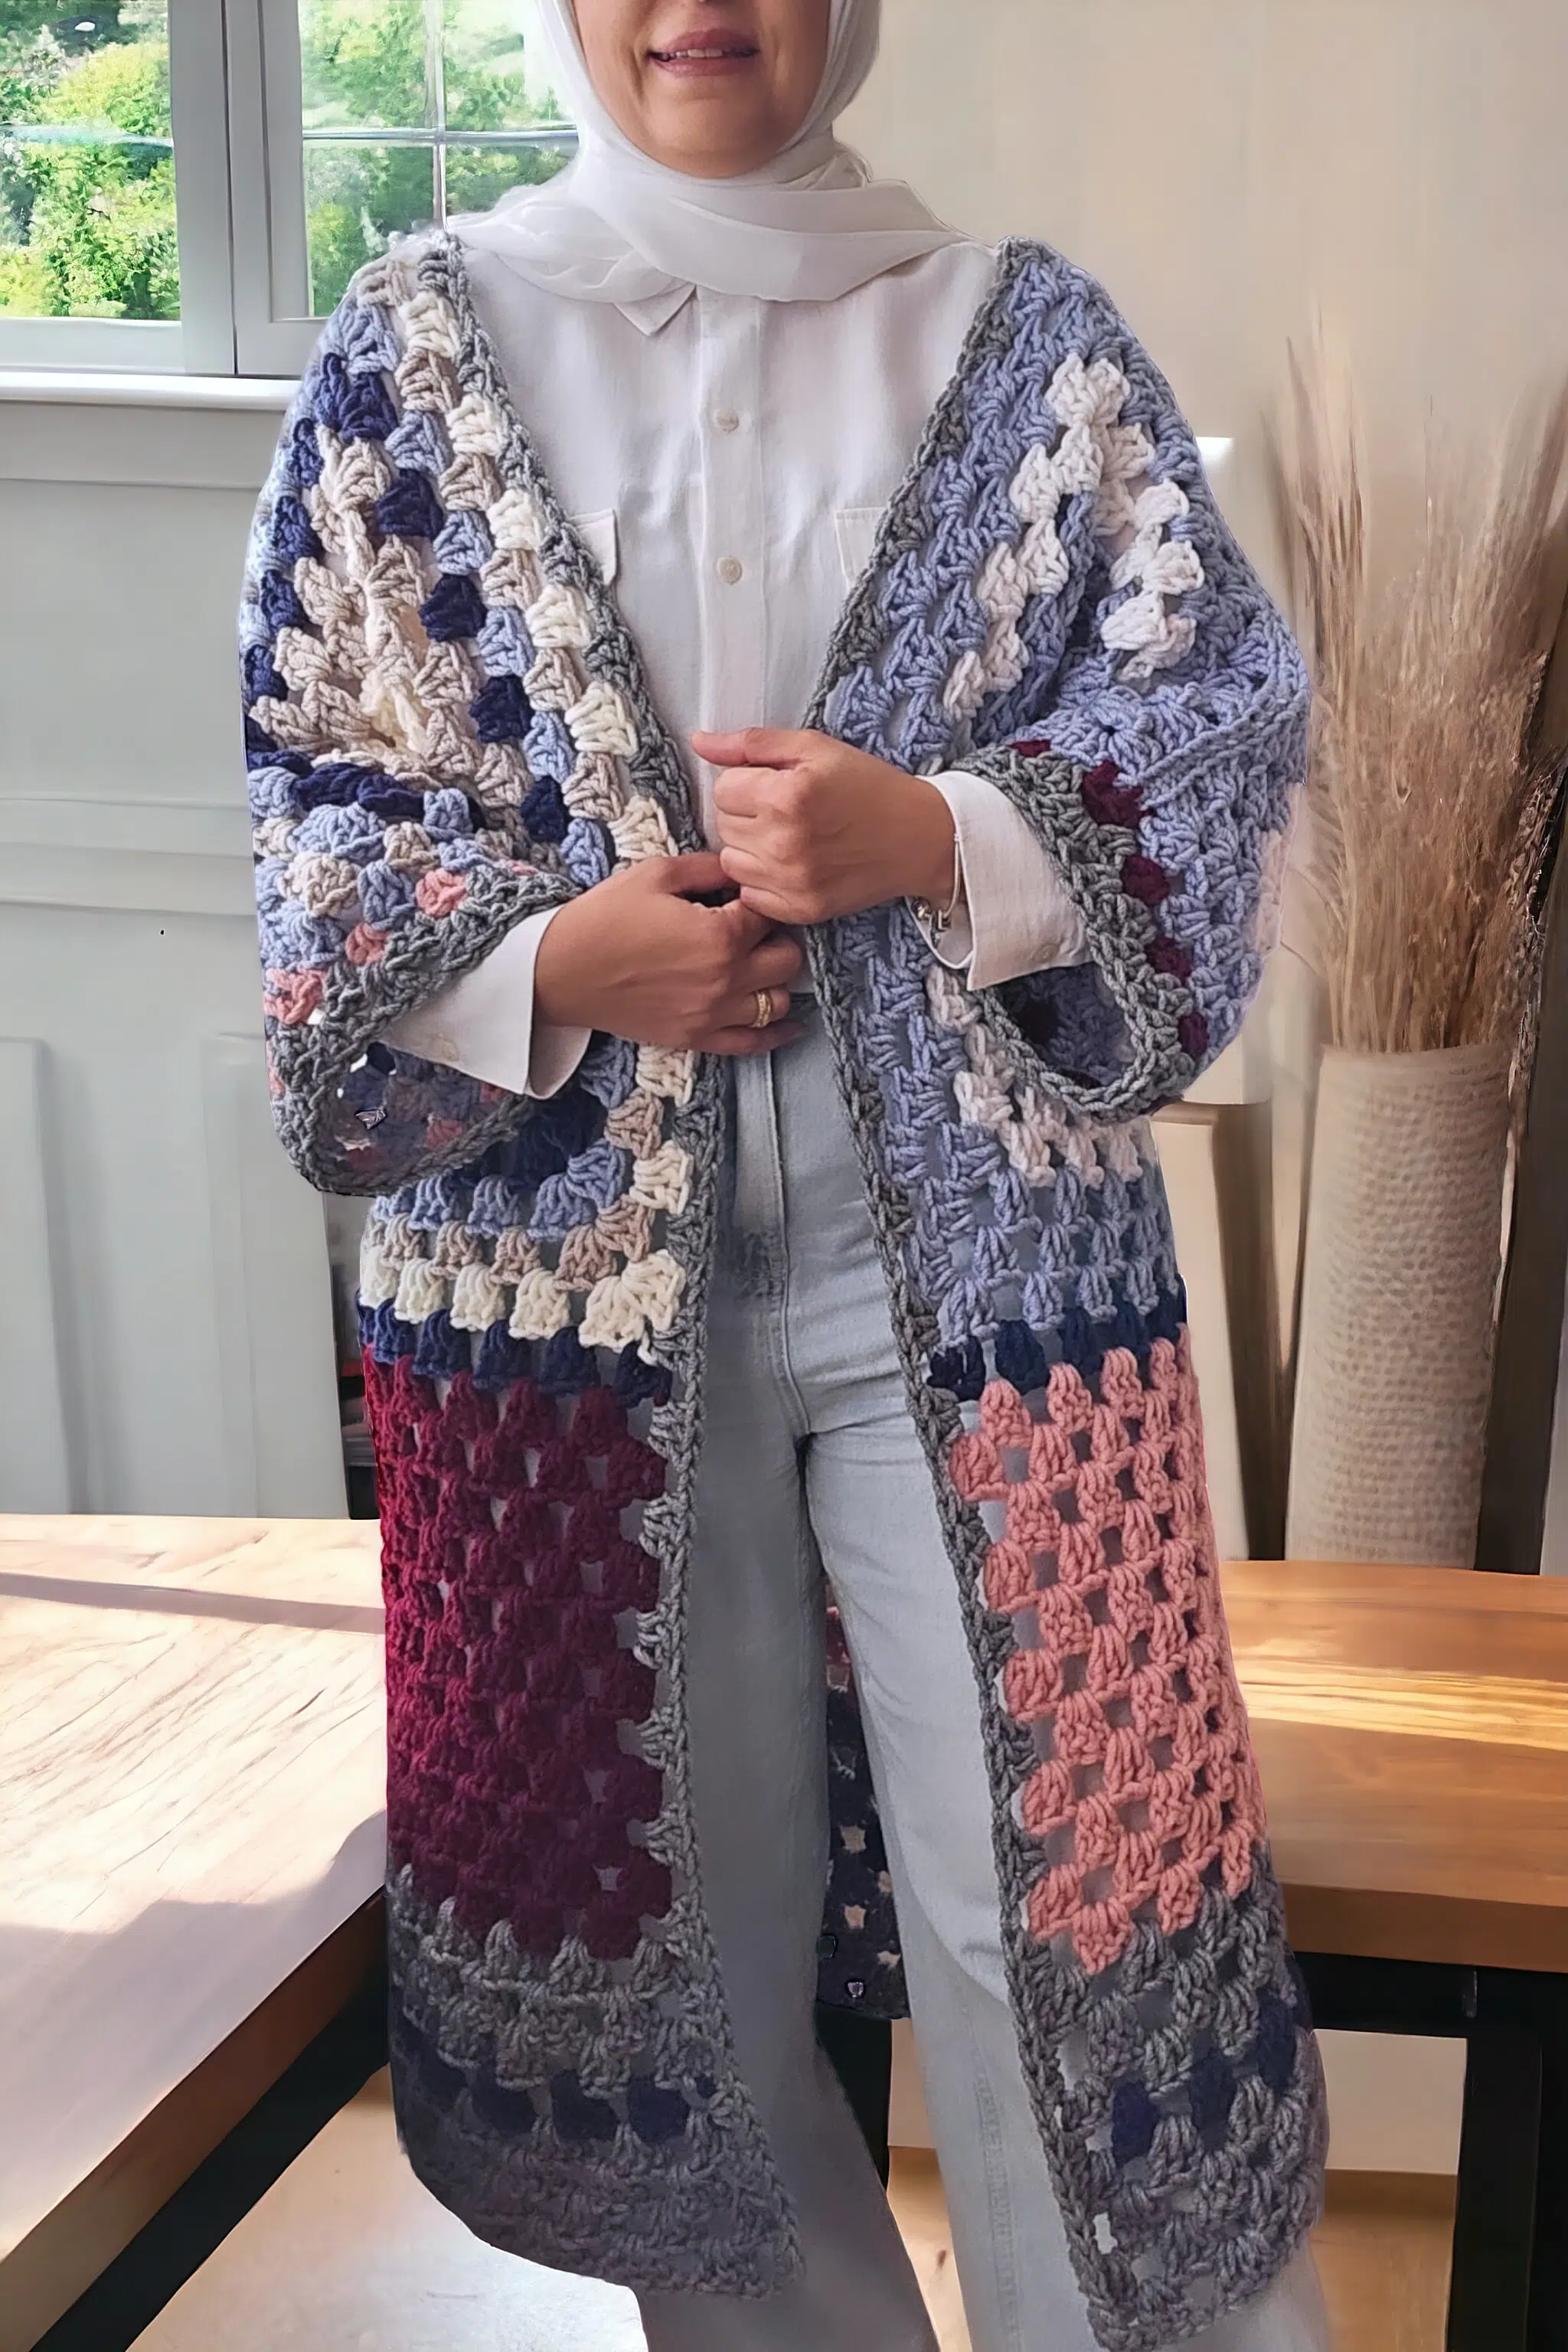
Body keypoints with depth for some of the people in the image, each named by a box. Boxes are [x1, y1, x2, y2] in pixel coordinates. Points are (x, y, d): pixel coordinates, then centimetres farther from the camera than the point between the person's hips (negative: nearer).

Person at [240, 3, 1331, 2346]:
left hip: (978, 1242, -1)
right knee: (661, 1886, 13)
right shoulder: (418, 350, 7)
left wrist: (932, 834, -16)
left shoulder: (1031, 340, 7)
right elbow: (314, 791, 5)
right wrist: (556, 959, -13)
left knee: (1058, 1881, 2)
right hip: (571, 1241, 1)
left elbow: (1221, 719, 1)